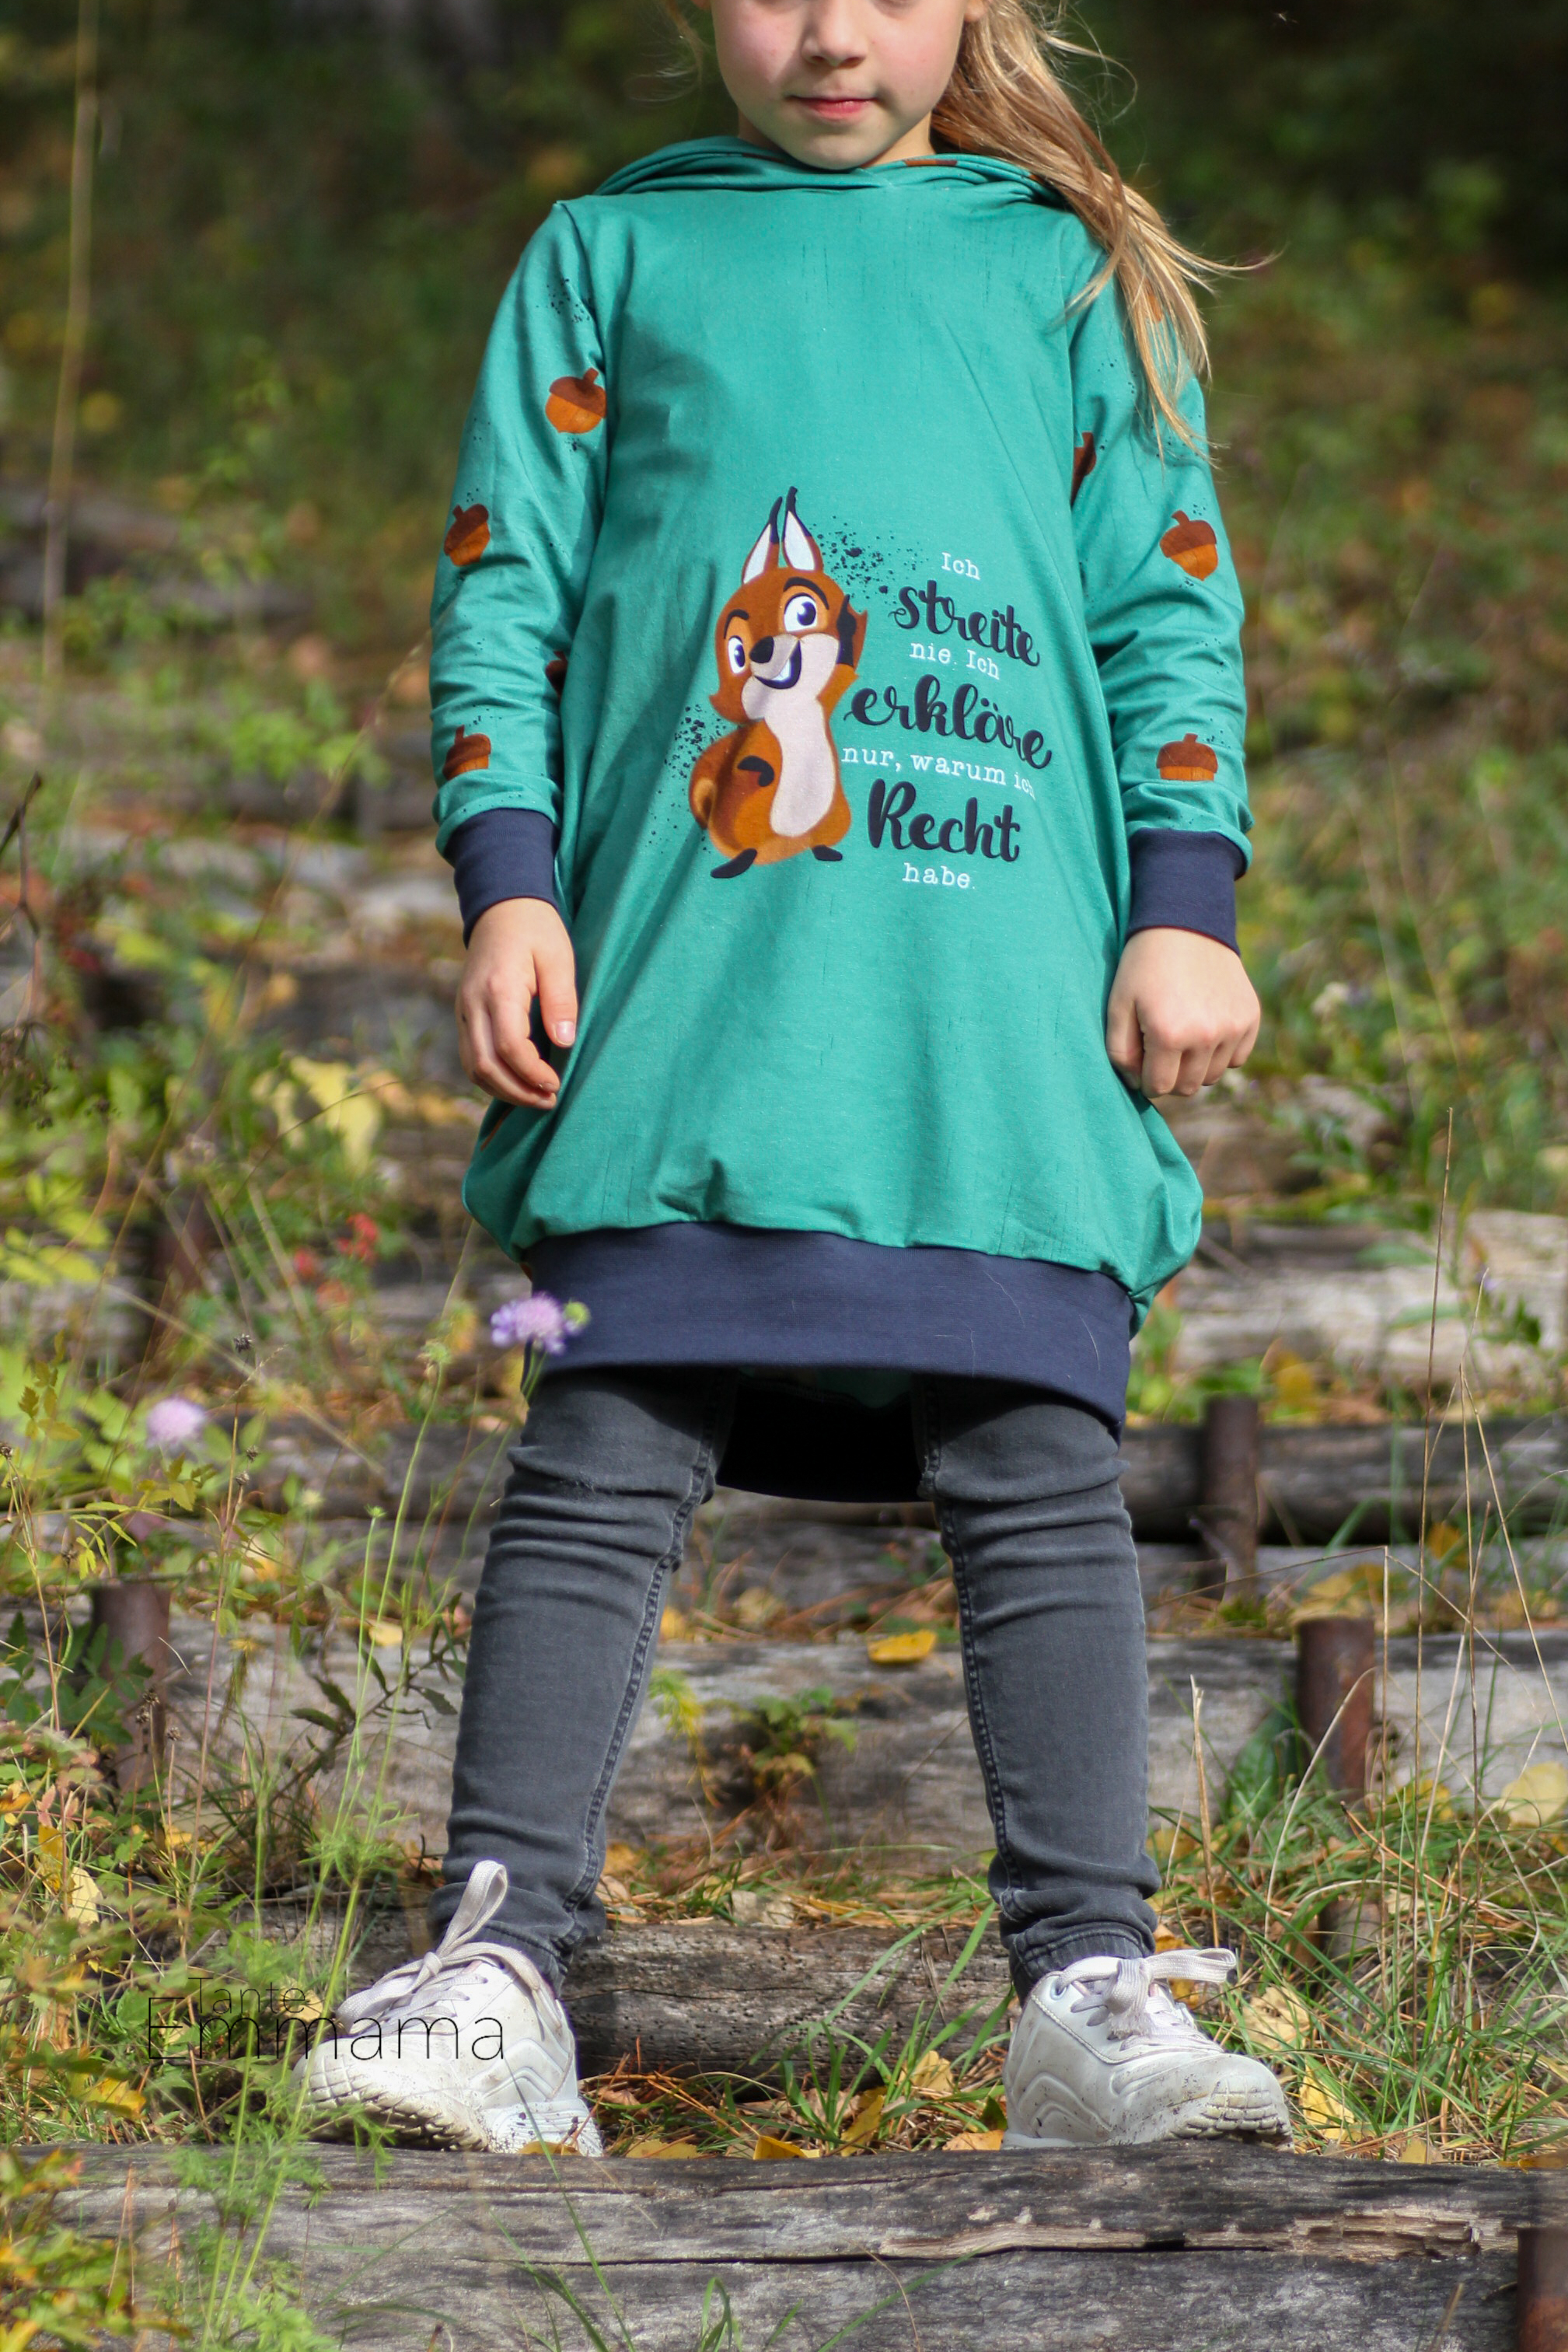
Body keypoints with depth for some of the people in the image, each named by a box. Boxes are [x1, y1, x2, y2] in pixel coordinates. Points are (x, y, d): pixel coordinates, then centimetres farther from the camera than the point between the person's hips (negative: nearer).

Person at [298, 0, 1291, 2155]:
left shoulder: (1068, 274, 16)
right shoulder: (610, 257, 16)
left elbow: (1172, 602, 14)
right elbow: (503, 584, 13)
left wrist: (1184, 910, 4)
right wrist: (506, 882, 1)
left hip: (1005, 1007, 0)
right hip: (684, 995, 0)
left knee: (1040, 1472, -6)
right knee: (606, 1456, -6)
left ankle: (1091, 1986, -4)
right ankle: (500, 1965, -6)